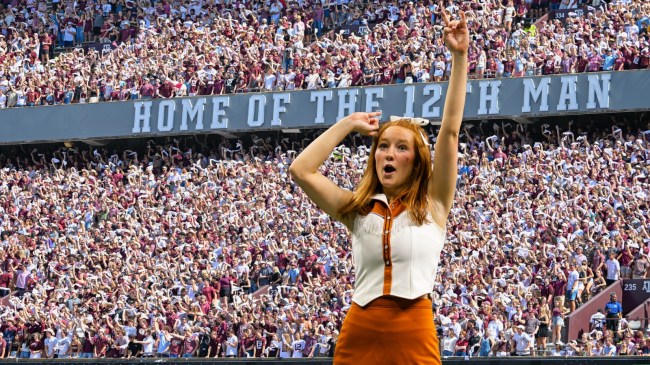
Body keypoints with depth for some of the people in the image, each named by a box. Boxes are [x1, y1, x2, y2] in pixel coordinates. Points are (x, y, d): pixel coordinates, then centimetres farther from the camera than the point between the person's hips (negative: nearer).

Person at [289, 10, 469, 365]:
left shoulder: (432, 204, 6)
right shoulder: (358, 209, 12)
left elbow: (450, 131, 1)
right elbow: (301, 170, 5)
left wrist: (459, 57, -2)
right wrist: (348, 124, 10)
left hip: (414, 333, -2)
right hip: (358, 332, 2)